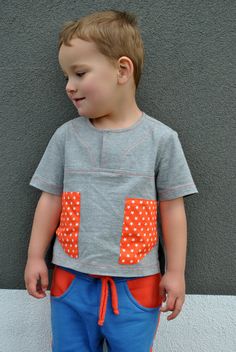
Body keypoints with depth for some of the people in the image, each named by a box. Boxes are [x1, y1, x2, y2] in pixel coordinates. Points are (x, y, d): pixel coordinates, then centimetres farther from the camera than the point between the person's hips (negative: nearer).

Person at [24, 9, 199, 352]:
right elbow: (50, 199, 5)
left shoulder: (161, 138, -7)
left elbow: (172, 209, -2)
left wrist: (175, 272, 0)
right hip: (71, 279, 2)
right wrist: (35, 257, 6)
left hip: (136, 284, -2)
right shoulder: (66, 135, -1)